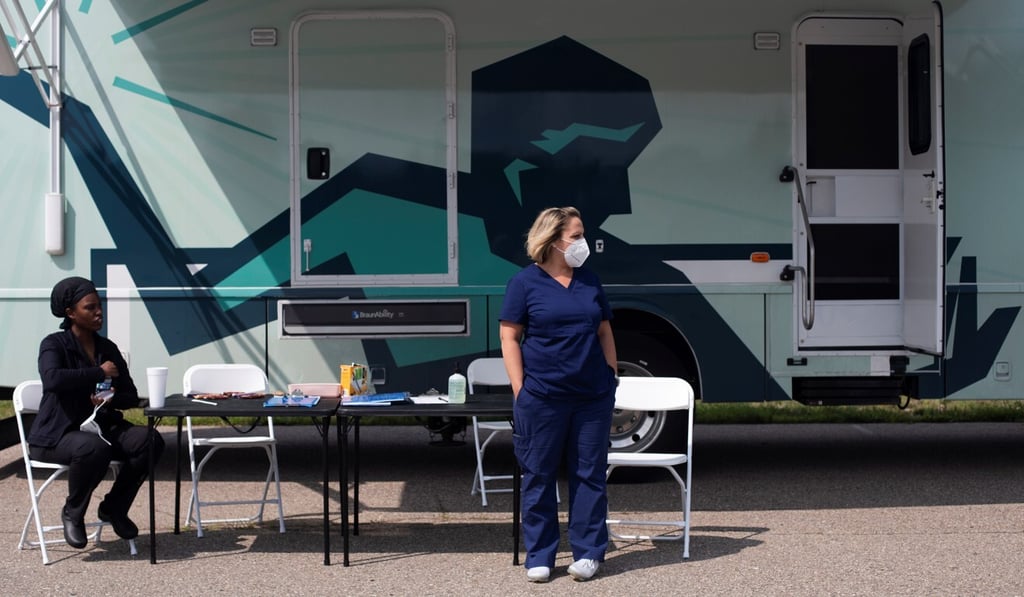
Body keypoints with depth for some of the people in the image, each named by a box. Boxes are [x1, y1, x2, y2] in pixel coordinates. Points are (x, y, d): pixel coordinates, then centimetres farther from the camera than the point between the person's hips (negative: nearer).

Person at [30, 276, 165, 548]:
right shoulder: (54, 345, -8)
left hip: (101, 426, 6)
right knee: (94, 448, -39)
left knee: (149, 440, -20)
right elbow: (52, 378, -31)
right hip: (56, 434, -6)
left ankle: (114, 507, 1)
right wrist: (100, 373, -22)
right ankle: (73, 513, -9)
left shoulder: (108, 348, 10)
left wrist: (112, 399, -14)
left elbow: (131, 397, 10)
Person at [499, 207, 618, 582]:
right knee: (539, 476, 4)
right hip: (542, 397, -3)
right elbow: (509, 338, -3)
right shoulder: (525, 282, -2)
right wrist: (520, 390, -9)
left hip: (593, 396, 4)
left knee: (589, 474, 6)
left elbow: (605, 333, 16)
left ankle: (588, 552, 16)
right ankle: (539, 556, 14)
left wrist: (611, 379, 9)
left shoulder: (590, 281, 11)